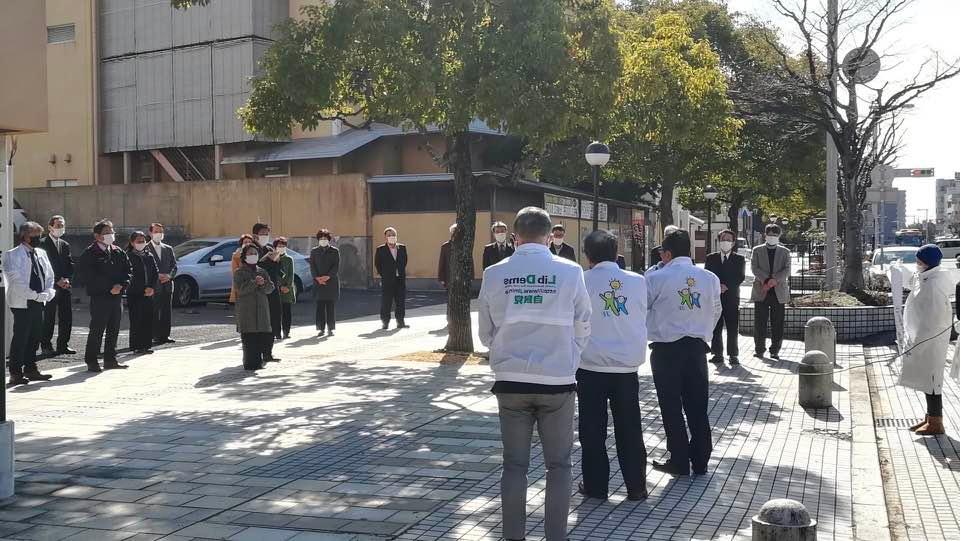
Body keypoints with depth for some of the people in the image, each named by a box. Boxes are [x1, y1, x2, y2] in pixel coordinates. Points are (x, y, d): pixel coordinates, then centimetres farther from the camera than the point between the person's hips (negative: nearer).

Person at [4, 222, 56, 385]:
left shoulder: (41, 253, 12)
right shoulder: (13, 255, -8)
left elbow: (49, 275, 14)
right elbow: (16, 280, -15)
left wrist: (48, 292, -4)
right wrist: (35, 295, -19)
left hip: (38, 303, 7)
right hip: (21, 303, -7)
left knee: (35, 336, 11)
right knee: (21, 337, -4)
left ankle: (31, 369, 22)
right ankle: (16, 373, 3)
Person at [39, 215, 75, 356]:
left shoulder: (65, 245, 18)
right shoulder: (42, 244, -3)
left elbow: (70, 265, 13)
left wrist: (67, 279, -5)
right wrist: (57, 281, -13)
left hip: (65, 286, 6)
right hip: (51, 286, -6)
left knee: (66, 317, 5)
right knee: (49, 318, -3)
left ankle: (63, 345, 13)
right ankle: (46, 345, 5)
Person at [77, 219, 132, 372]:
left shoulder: (118, 252, 13)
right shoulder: (90, 253, -6)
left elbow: (128, 270, 14)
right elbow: (87, 275, -13)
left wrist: (121, 285, -5)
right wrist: (109, 288, -15)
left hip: (117, 296, 6)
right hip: (99, 297, -6)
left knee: (114, 330, 10)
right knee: (97, 330, -4)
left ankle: (110, 360, 19)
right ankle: (91, 361, 3)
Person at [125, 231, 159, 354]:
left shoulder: (149, 255, 13)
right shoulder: (129, 256, -1)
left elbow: (156, 272, 9)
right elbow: (130, 275, -7)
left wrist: (152, 287, -5)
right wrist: (143, 289, -10)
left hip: (149, 293, 5)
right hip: (135, 293, -5)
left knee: (149, 320, 3)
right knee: (136, 320, -5)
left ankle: (146, 345, 10)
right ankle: (137, 346, -1)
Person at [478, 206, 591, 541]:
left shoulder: (494, 274, -3)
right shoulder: (570, 272, -6)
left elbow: (486, 333, 7)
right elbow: (582, 329, 2)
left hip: (511, 380, 1)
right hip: (558, 380, -1)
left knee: (514, 465, 11)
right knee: (558, 465, 10)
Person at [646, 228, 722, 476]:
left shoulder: (656, 278, -11)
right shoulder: (710, 278, 2)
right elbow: (716, 312, 12)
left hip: (666, 349, -4)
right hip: (697, 347, 4)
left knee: (672, 407, 6)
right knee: (697, 406, 11)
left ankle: (680, 462, 11)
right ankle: (700, 462, 18)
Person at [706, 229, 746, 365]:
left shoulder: (739, 259, 8)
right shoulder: (711, 258, 13)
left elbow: (741, 277, -3)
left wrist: (726, 286, -15)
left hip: (732, 298, -1)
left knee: (733, 328, -1)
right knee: (715, 328, 1)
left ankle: (733, 355, 5)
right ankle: (717, 354, 8)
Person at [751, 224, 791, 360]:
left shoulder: (784, 252, 12)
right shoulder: (757, 250, 11)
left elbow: (787, 270, 0)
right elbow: (754, 268, -2)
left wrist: (775, 280, -17)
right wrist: (766, 280, -16)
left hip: (779, 291, 1)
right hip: (761, 291, -1)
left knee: (778, 324, 0)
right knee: (760, 322, -1)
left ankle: (775, 351, 7)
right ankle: (759, 349, 9)